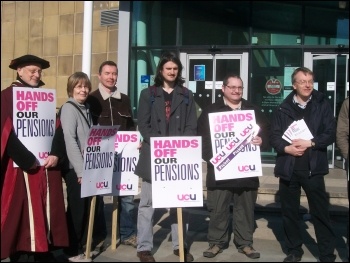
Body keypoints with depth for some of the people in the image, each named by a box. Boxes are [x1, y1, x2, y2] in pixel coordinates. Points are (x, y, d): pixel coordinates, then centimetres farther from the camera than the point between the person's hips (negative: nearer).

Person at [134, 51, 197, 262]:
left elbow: (192, 126, 6)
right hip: (153, 154, -1)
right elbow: (143, 125, 1)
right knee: (148, 202, 0)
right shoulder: (148, 94, 8)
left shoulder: (187, 95, 13)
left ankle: (180, 245, 15)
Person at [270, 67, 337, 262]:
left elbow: (331, 134, -2)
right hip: (288, 168, 2)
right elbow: (274, 136, 3)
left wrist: (310, 143, -15)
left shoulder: (322, 105, 2)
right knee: (290, 212, 11)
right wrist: (286, 148, -15)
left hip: (313, 168, -2)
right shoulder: (283, 108, 6)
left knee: (321, 212, 1)